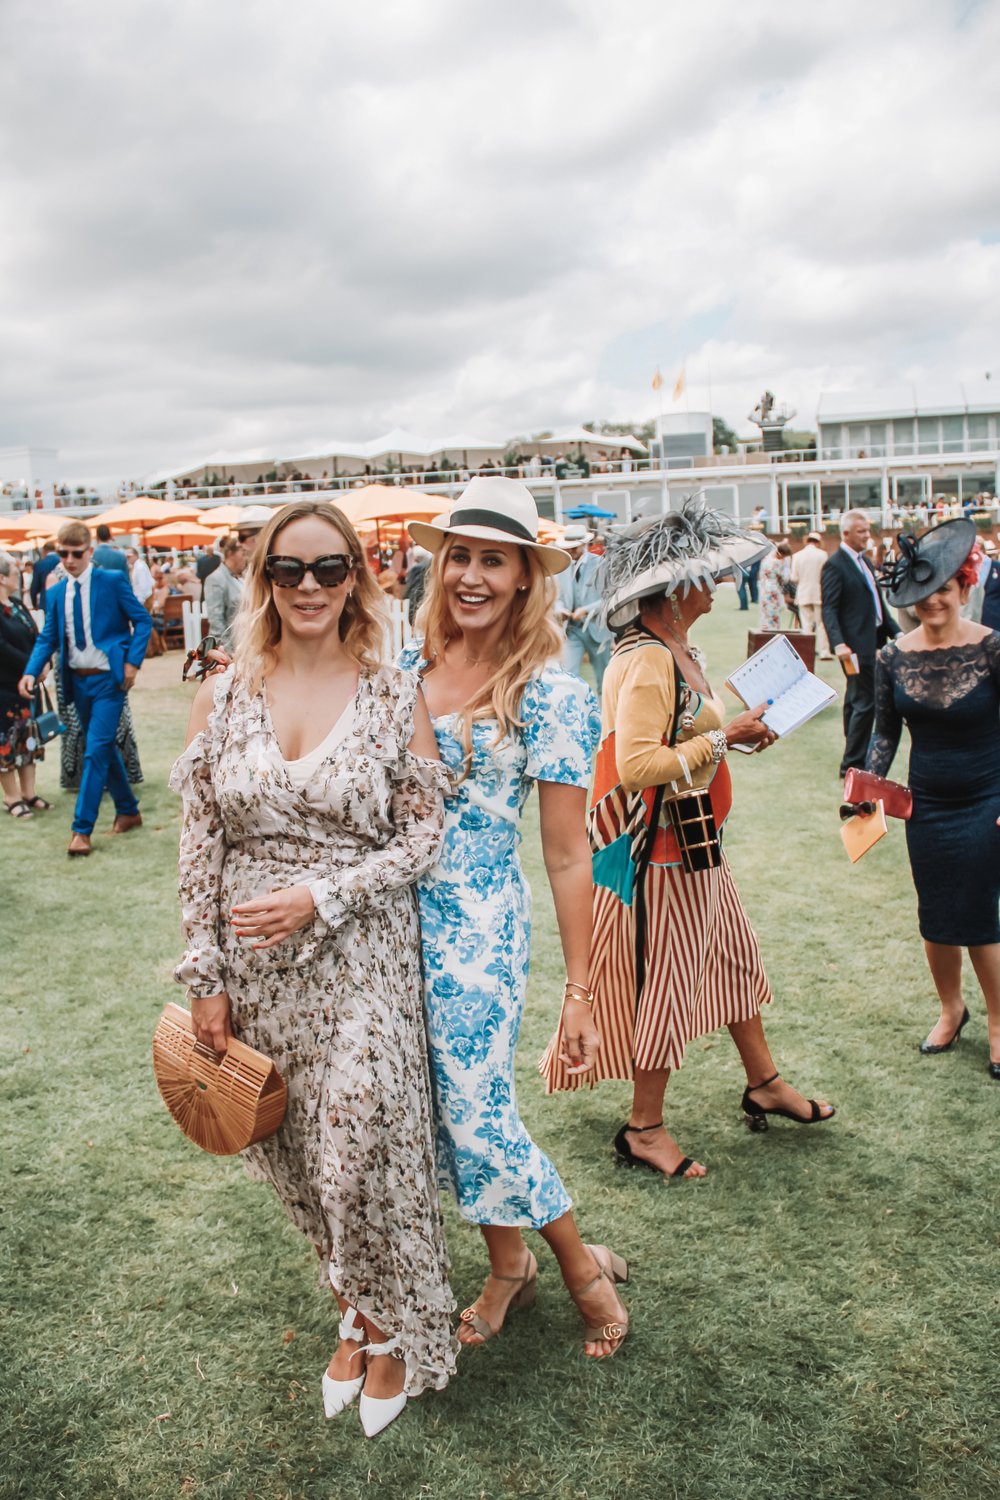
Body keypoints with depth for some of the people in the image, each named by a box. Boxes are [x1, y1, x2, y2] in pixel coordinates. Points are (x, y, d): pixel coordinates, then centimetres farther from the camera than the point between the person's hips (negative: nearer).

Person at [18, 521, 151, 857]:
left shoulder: (112, 581, -7)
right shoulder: (55, 594, 7)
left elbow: (142, 620, -4)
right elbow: (47, 638, 6)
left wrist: (133, 662, -14)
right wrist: (31, 672, -10)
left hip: (109, 678, -6)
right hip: (77, 680, 6)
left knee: (96, 750, -10)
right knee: (104, 748, 15)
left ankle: (82, 829, -7)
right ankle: (128, 811, 30)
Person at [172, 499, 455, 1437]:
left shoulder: (394, 695, -4)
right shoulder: (223, 698, 1)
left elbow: (422, 836, -4)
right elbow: (199, 847, 2)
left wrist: (320, 896, -15)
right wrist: (205, 978, 0)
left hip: (362, 958, -2)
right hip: (252, 964, 3)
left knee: (362, 1149, -1)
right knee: (291, 1154, 13)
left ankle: (392, 1329, 29)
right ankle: (357, 1308, 40)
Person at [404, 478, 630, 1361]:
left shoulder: (553, 696, -11)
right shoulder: (403, 668, 2)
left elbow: (568, 855, -9)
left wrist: (580, 991, -7)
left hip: (480, 927, -5)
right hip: (392, 917, 5)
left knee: (477, 1116, 1)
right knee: (447, 1112, 16)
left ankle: (582, 1265, 29)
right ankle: (509, 1267, 40)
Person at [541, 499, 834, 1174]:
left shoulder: (679, 649, 8)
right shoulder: (646, 662, -24)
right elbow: (637, 765, -32)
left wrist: (736, 733, 4)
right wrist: (724, 738, -24)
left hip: (694, 839, 10)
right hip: (659, 846, -10)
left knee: (732, 954, 21)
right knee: (664, 976, 2)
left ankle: (765, 1085, 40)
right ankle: (644, 1129, 21)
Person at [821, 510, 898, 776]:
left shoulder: (865, 561, 15)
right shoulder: (835, 565, -13)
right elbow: (829, 609, -19)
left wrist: (896, 631, 15)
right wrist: (838, 643, -29)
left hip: (873, 641, 9)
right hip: (856, 646, -9)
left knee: (856, 701, 16)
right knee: (865, 703, -9)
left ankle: (854, 759, 26)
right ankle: (851, 765, -3)